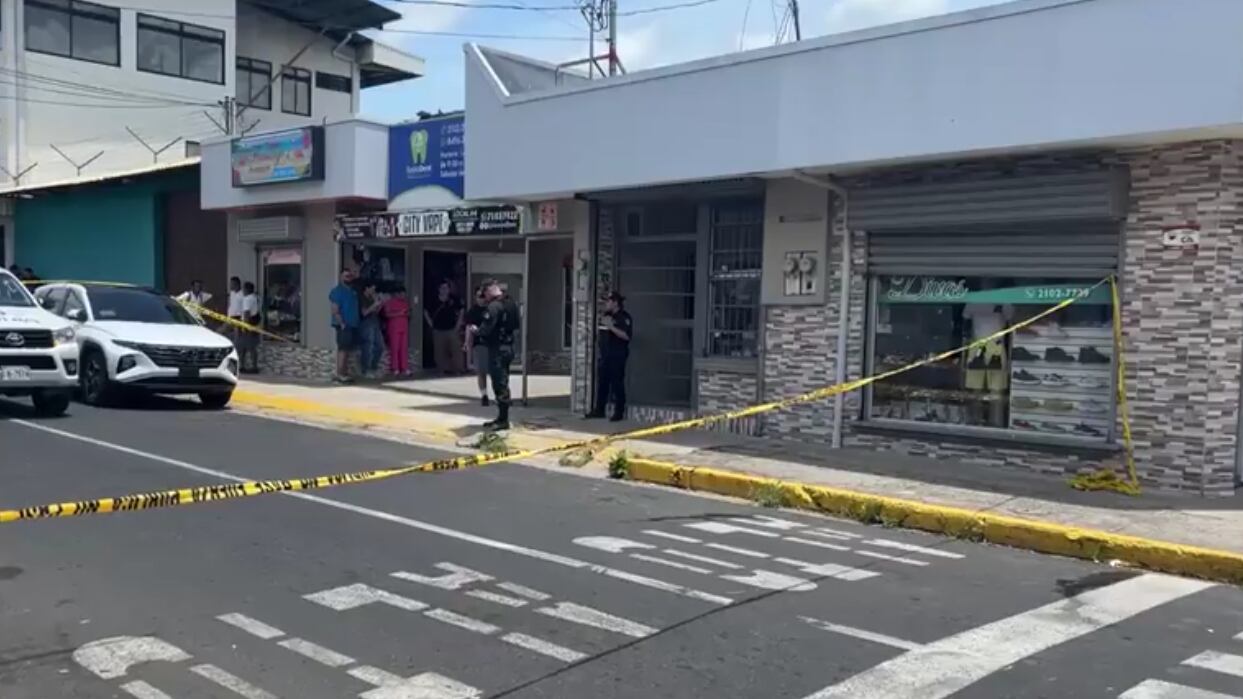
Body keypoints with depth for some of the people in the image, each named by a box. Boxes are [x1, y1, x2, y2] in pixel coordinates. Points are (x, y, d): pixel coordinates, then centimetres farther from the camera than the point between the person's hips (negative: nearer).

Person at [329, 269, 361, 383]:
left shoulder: (352, 290, 18)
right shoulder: (337, 291, -8)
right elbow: (335, 311, -14)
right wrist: (342, 324, -20)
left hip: (353, 325, 8)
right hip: (344, 325, -8)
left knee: (348, 350, 11)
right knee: (343, 349, -10)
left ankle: (344, 374, 16)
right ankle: (339, 375, -10)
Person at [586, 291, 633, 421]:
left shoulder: (624, 317, -9)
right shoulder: (607, 316, 17)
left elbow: (626, 336, -22)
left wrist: (611, 327, -25)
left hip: (617, 357, -8)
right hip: (605, 355, 8)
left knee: (617, 384, -5)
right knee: (601, 383, 9)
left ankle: (619, 412, 1)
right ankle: (599, 410, 16)